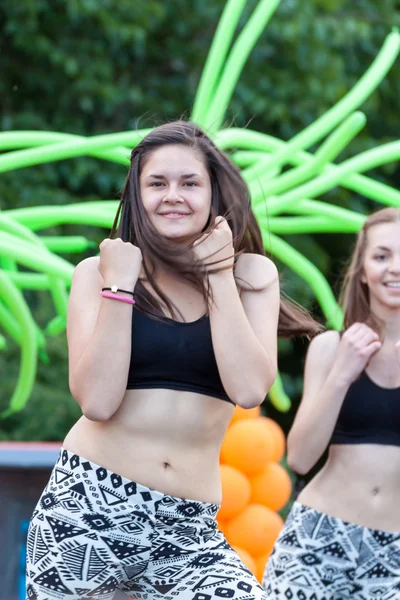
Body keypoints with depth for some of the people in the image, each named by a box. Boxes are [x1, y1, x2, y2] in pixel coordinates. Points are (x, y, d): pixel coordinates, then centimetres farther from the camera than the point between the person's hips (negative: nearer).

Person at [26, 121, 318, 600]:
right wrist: (119, 287, -10)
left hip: (188, 527, 0)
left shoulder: (251, 274, 6)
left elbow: (249, 389, -10)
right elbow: (97, 401, -10)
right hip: (87, 508, 0)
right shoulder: (97, 273, 3)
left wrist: (218, 276, -6)